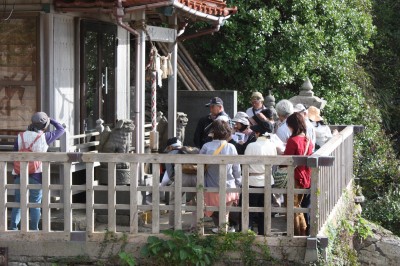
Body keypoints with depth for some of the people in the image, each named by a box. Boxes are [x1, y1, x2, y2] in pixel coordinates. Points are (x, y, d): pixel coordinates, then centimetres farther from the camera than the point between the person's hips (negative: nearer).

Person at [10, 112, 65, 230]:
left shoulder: (21, 136, 2)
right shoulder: (44, 137, -6)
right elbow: (61, 129, 8)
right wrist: (51, 120, 21)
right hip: (36, 175, -3)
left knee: (18, 202, 11)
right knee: (35, 203, 7)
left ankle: (13, 228, 8)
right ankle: (34, 229, 10)